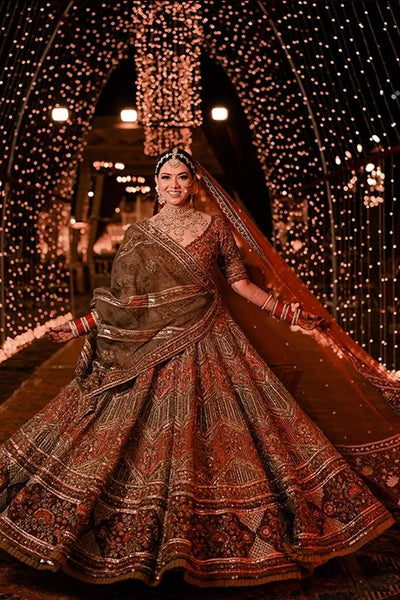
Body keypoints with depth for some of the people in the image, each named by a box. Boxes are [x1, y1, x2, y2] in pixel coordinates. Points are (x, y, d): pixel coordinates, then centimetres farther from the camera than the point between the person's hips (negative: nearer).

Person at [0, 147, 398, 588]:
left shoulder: (215, 226, 4)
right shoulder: (138, 235, 6)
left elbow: (240, 283, 4)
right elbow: (120, 297, 8)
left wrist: (290, 314, -2)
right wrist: (78, 327, 3)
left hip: (210, 344, 0)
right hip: (151, 352, 1)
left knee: (210, 437, 1)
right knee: (152, 439, 2)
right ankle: (150, 542, 22)